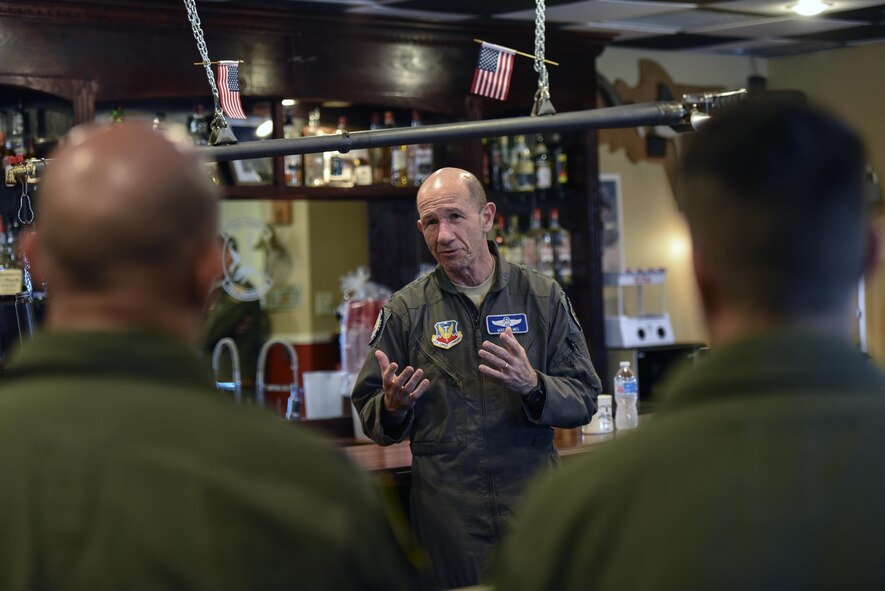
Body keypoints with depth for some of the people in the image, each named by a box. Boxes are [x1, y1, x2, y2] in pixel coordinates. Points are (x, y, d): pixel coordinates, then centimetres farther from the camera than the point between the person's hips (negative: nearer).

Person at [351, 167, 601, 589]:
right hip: (447, 504, -1)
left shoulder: (542, 297, 4)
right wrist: (392, 407, -17)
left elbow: (584, 400, 0)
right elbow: (370, 416, 6)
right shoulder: (405, 310, 3)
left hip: (532, 495, 1)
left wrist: (533, 385, -19)